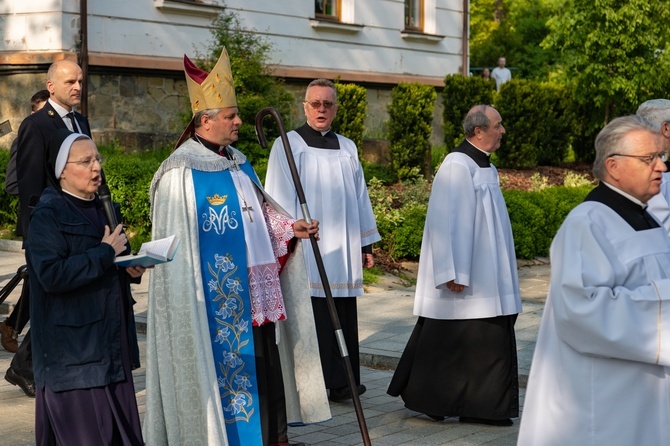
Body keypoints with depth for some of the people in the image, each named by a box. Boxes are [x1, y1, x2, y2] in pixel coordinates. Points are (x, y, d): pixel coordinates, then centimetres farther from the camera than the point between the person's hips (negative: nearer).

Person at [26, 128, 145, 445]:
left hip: (110, 344, 8)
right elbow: (52, 274, -24)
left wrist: (132, 268, 0)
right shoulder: (47, 216, -10)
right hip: (74, 347, -7)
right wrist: (105, 253, -18)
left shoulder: (102, 208, 14)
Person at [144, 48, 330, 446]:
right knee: (227, 362, -1)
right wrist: (193, 294, -17)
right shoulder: (182, 172, -13)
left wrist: (289, 228, 5)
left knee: (266, 361, 12)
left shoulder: (238, 163, 12)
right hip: (219, 293, -8)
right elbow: (177, 241, -14)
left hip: (256, 286, 8)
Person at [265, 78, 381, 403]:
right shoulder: (288, 145, 2)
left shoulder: (347, 148, 16)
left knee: (344, 317, 3)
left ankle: (341, 382, 8)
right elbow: (279, 199, -3)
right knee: (311, 318, -5)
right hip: (305, 250, -5)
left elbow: (359, 197, 18)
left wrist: (366, 243, 15)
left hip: (343, 250, 5)